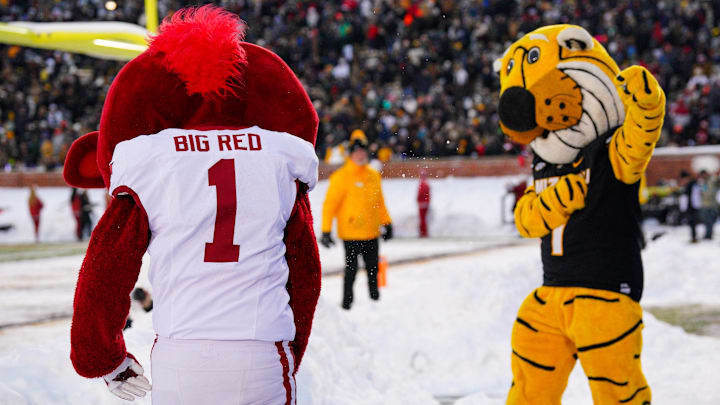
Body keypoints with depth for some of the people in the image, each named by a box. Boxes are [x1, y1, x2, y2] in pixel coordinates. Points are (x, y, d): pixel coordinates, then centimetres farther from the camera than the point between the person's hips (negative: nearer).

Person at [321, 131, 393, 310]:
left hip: (371, 233, 5)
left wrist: (386, 223, 21)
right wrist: (326, 231, -13)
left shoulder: (373, 175, 10)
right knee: (351, 268, -4)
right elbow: (330, 204, -8)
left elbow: (379, 201, 22)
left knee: (373, 268, 9)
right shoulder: (341, 176, -7)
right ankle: (347, 302, 4)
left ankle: (375, 300, 18)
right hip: (351, 233, -5)